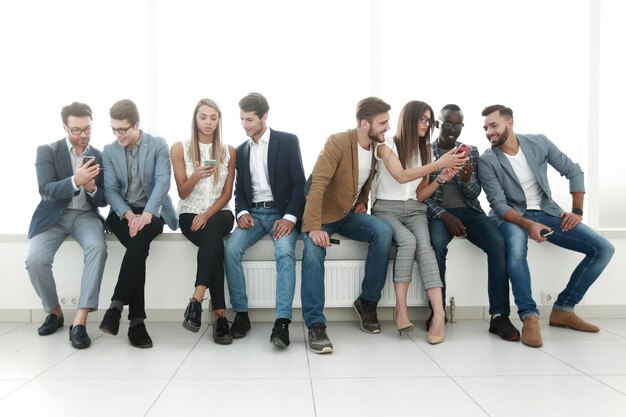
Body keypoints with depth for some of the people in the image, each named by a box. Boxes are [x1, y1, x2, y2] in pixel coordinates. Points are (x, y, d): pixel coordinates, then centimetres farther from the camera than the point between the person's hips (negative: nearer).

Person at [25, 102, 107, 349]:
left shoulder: (99, 157, 7)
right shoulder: (47, 151, 1)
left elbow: (103, 201, 6)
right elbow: (46, 191, -13)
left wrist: (91, 188, -18)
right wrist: (75, 180, -32)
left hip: (85, 215, 1)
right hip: (53, 215, 0)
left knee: (97, 248, -33)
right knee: (35, 260, -26)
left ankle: (80, 321, -31)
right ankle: (54, 311, 4)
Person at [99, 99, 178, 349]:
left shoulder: (159, 146, 0)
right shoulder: (109, 151, 8)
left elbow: (162, 182, -13)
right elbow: (110, 189, 1)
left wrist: (146, 214, -29)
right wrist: (129, 215, -19)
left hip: (152, 212, -1)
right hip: (122, 213, 1)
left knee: (140, 239, -36)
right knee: (139, 246, -31)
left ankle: (117, 305, -33)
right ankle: (136, 320, -30)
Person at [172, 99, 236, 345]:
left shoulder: (228, 151, 6)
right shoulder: (180, 148, 3)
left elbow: (227, 194, 3)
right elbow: (182, 193, 0)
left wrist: (207, 215, -15)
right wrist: (196, 176, -21)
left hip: (219, 214, 1)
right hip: (189, 215, -1)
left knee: (213, 229, -37)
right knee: (215, 243, -32)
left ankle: (196, 301, -40)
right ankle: (220, 314, -34)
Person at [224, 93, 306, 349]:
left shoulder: (288, 141, 1)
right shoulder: (241, 150, 15)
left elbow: (299, 183, -4)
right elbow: (239, 189, 15)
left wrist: (290, 217, -17)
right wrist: (242, 212, -7)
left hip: (282, 212, -4)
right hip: (254, 213, 4)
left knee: (285, 253, -33)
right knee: (231, 249, -24)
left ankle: (282, 321, -35)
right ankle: (241, 314, -14)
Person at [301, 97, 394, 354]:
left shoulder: (377, 147, 2)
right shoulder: (338, 142, -19)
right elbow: (317, 185, -27)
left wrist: (363, 202, 3)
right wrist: (313, 227, -36)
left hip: (349, 215, 5)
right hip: (323, 215, -5)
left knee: (383, 231, -24)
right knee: (313, 252, -34)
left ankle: (368, 301, -8)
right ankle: (316, 326, -24)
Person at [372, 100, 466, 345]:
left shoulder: (423, 149, 13)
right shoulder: (386, 145, 0)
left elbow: (420, 192, 13)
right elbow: (401, 176, -16)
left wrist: (441, 179, -4)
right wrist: (439, 164, -18)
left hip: (414, 210, 3)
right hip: (387, 209, -3)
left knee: (424, 245, -28)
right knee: (408, 241, -33)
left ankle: (439, 313, -41)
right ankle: (401, 308, -29)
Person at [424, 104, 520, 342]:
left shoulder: (471, 151, 11)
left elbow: (475, 193, 6)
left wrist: (467, 180, -18)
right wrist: (444, 215, -17)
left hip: (469, 210, 3)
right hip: (438, 211, -2)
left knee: (498, 244, -26)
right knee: (436, 244, -36)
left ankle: (499, 315, -23)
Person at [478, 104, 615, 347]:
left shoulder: (539, 143, -2)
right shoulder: (487, 161, -11)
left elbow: (574, 172, 6)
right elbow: (499, 204, -16)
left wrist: (577, 211, -2)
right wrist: (527, 224, -32)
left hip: (546, 212, 4)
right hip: (512, 216, -4)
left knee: (604, 248, -10)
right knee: (516, 247, -41)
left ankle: (563, 309, -3)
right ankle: (529, 316, -32)